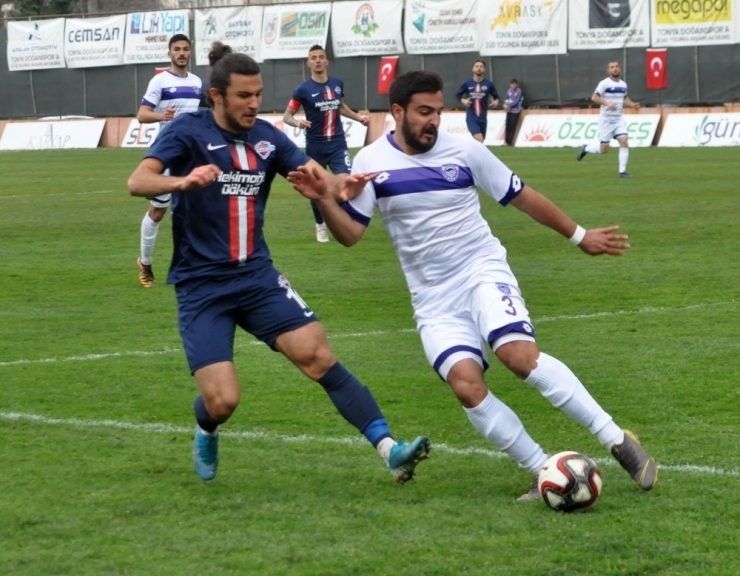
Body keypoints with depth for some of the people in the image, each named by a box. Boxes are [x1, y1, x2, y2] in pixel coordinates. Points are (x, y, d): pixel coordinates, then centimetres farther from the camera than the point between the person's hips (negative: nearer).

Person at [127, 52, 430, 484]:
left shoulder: (267, 137, 7)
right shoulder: (189, 131, -7)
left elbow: (324, 181, 1)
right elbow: (138, 182, -20)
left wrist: (346, 182, -24)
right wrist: (183, 181, -42)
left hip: (257, 275, 4)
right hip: (200, 284, -4)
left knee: (318, 354, -16)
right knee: (223, 401, -12)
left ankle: (389, 449, -17)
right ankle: (207, 434, 25)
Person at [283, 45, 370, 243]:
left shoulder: (337, 84, 3)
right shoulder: (303, 90, -10)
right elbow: (287, 116, -7)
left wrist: (358, 117, 12)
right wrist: (297, 122, -28)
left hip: (338, 145, 2)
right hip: (315, 147, -2)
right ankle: (320, 226, 29)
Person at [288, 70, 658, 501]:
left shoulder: (464, 151, -2)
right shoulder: (372, 162, 0)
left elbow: (523, 197, 8)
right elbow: (350, 233, 0)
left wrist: (579, 236, 14)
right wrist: (323, 199, -19)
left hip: (483, 271, -2)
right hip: (434, 298, 2)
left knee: (520, 354, -28)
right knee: (466, 384, -21)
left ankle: (618, 441, -23)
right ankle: (544, 473, -12)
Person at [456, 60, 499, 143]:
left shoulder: (488, 84, -1)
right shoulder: (467, 83, -3)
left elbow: (496, 96, 10)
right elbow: (458, 95, 10)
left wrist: (496, 101, -12)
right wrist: (463, 100, -11)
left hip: (483, 118, 3)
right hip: (471, 118, -3)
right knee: (479, 140, -23)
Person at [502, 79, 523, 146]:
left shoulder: (519, 91, -7)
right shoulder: (509, 91, 7)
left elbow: (517, 101, -14)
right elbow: (506, 99, 7)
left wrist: (509, 106, -21)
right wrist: (505, 104, -15)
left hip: (515, 111, -4)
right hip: (509, 110, 4)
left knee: (513, 126, -4)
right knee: (508, 126, 2)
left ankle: (510, 142, -1)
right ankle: (506, 141, 7)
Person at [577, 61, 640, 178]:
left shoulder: (623, 84, 9)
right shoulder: (605, 83, -11)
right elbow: (594, 97, -15)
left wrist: (633, 105, 1)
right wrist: (607, 103, -29)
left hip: (619, 119, 5)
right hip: (606, 119, -5)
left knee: (624, 142, -12)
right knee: (604, 149, -1)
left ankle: (622, 171, -7)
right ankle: (586, 148, 29)